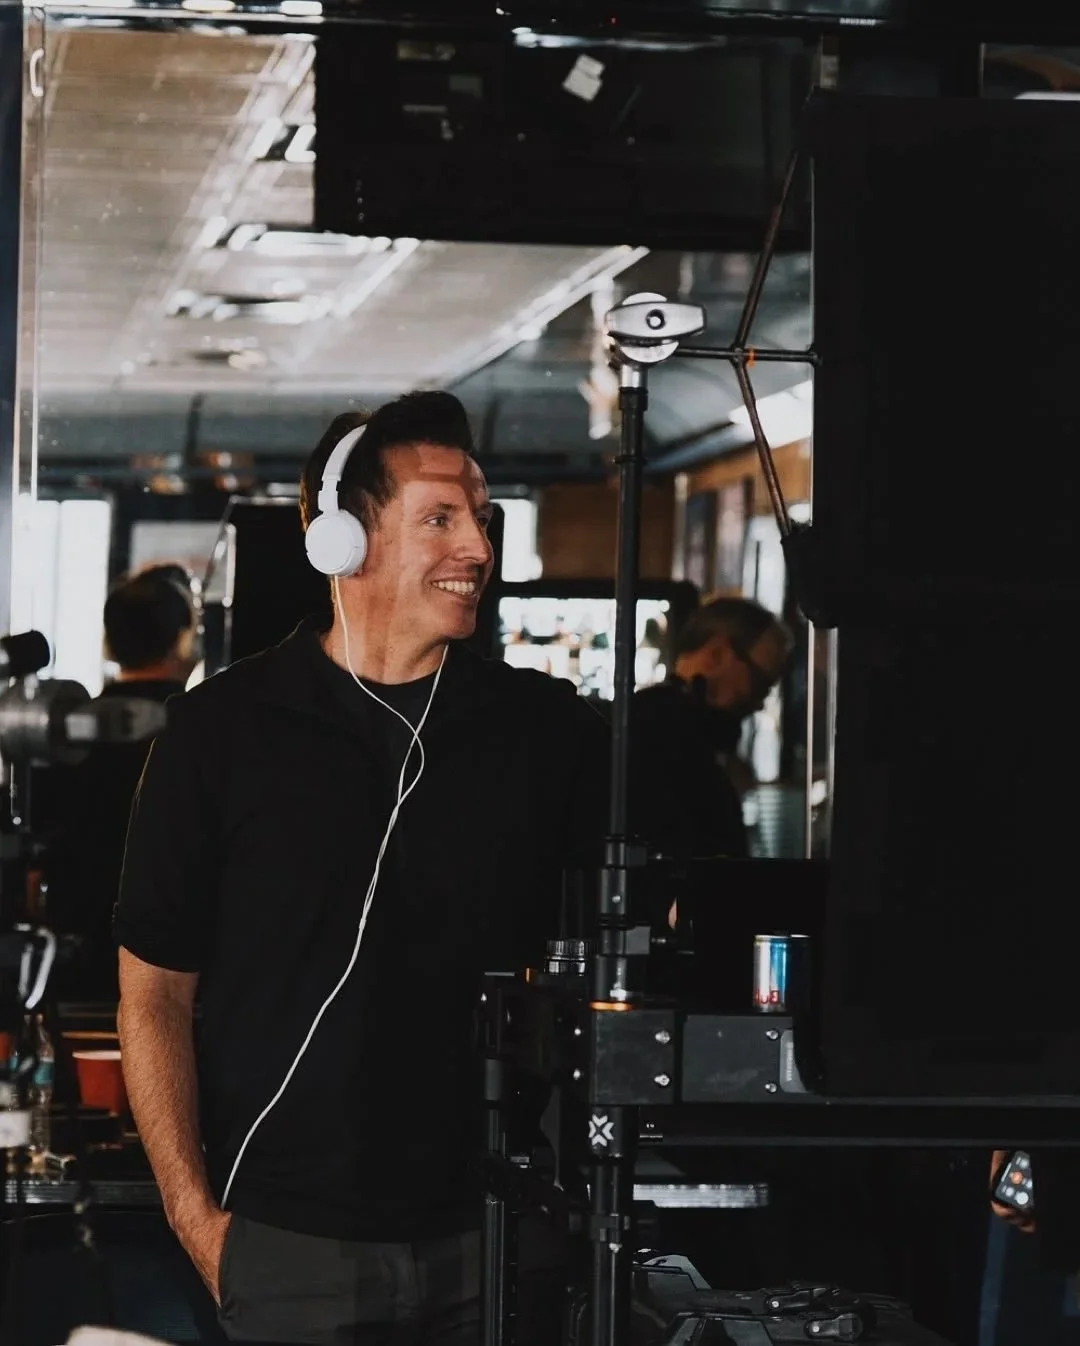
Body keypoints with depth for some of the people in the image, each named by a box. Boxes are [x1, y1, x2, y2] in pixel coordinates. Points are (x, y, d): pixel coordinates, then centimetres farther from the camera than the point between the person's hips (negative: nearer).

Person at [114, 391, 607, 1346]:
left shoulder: (550, 731, 4)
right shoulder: (223, 731, -2)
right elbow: (154, 992, 0)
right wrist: (194, 1212, -6)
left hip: (488, 1231, 2)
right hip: (286, 1244, -2)